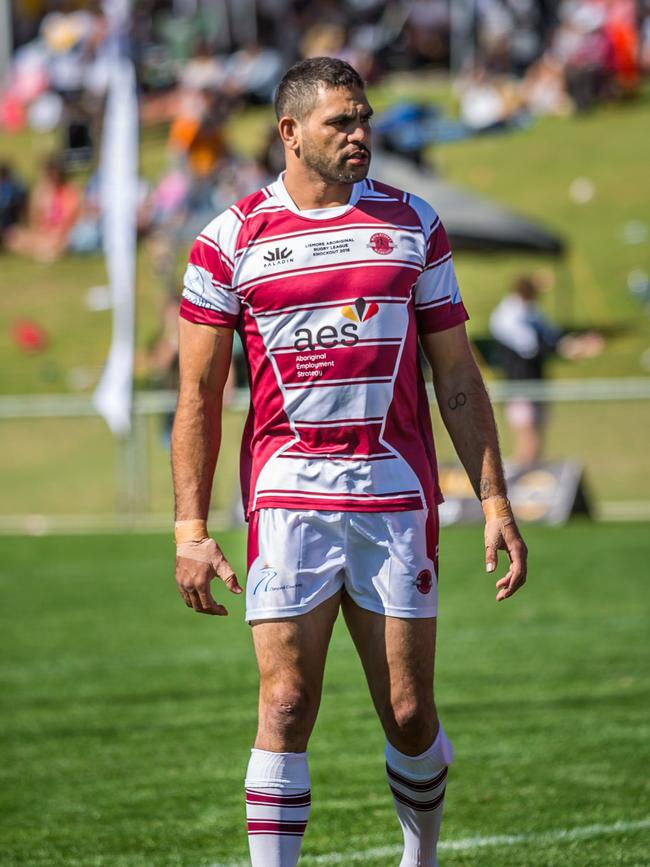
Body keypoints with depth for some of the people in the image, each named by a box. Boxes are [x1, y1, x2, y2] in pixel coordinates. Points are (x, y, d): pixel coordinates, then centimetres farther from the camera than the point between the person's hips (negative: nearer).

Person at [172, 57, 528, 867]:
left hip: (397, 496, 2)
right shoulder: (231, 239, 2)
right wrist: (190, 529, -3)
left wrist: (494, 502, 4)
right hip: (286, 496, -2)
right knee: (285, 705, -9)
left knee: (409, 714, 3)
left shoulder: (412, 224, 8)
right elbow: (199, 394, 4)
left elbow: (456, 375, 11)